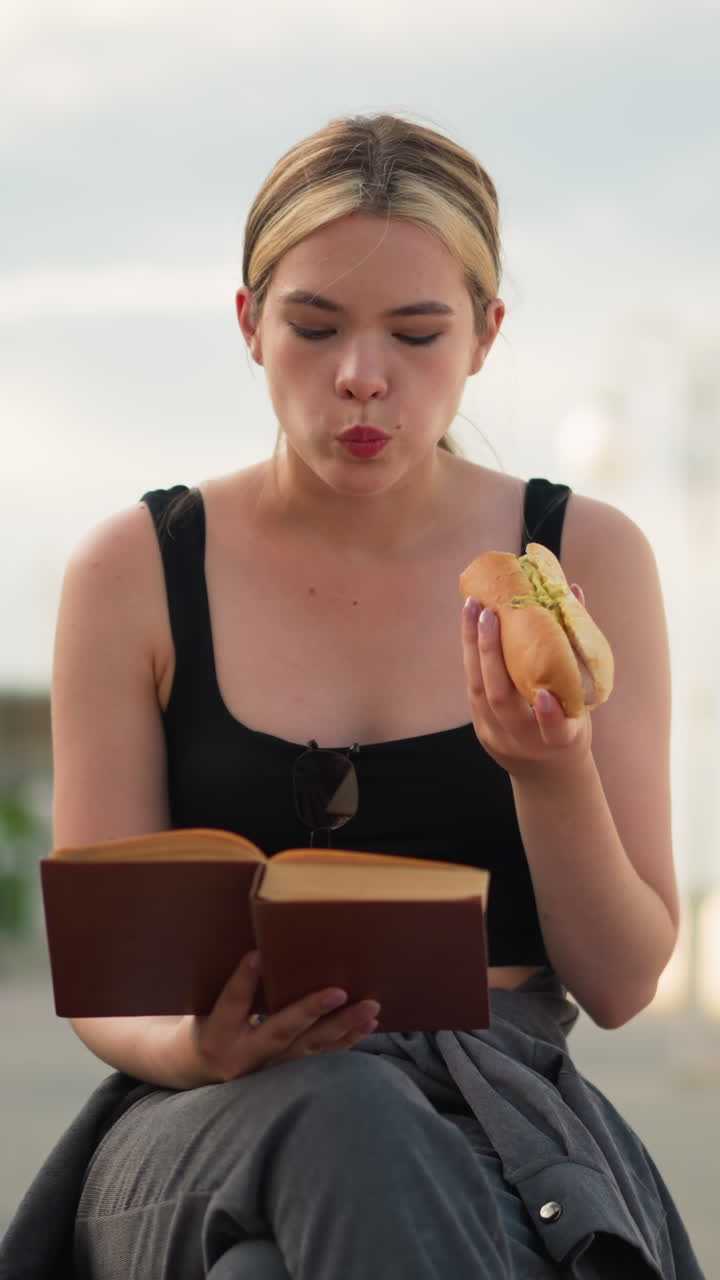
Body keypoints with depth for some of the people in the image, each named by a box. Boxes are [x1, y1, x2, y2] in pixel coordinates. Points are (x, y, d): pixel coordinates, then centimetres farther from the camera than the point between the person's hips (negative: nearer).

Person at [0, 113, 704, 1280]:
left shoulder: (587, 558, 4)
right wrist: (198, 1048, -21)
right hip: (210, 1129, 0)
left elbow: (621, 983, 2)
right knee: (346, 1118, -38)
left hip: (503, 1114, 1)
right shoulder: (137, 572, 2)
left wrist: (554, 777, -16)